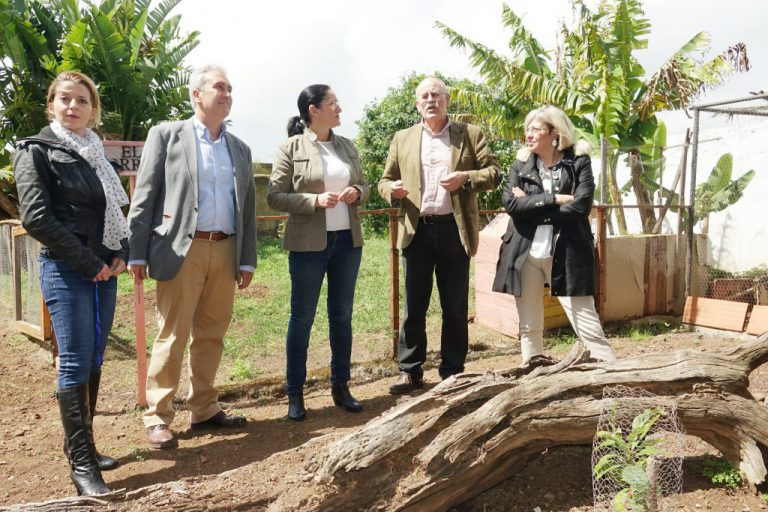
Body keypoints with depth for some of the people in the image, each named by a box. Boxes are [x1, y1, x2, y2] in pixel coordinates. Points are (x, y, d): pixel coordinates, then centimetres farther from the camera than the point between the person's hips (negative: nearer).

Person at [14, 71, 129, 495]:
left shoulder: (95, 153, 15)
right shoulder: (37, 151, -3)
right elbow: (36, 217, -13)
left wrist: (120, 254, 1)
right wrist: (89, 263, -14)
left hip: (103, 270, 6)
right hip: (65, 271, -6)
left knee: (93, 361, 10)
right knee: (75, 362, -6)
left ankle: (83, 447, 21)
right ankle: (80, 463, 2)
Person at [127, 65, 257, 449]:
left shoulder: (239, 148, 15)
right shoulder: (166, 135, 3)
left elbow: (248, 206, 13)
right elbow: (144, 197, -2)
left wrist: (247, 259, 8)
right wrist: (137, 253, -7)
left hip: (225, 251, 5)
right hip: (181, 249, -4)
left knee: (211, 335, 11)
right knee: (172, 335, -1)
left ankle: (204, 409, 22)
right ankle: (158, 417, 10)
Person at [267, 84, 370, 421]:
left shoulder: (346, 146, 10)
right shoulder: (291, 148, -4)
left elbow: (364, 186, 18)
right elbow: (275, 196, -7)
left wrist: (357, 192, -5)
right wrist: (315, 200, -19)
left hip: (348, 241, 5)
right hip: (309, 243, -5)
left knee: (342, 316, 11)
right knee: (302, 318, 3)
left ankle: (341, 386, 23)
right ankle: (295, 393, 14)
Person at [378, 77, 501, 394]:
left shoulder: (470, 134, 8)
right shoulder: (402, 139, 13)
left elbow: (493, 172, 4)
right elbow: (384, 180, 13)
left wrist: (466, 178, -15)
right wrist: (392, 189, -10)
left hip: (454, 229, -1)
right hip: (416, 230, 1)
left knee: (455, 307, 6)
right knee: (413, 306, 6)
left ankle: (452, 372, 18)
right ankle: (410, 371, 17)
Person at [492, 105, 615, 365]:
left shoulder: (578, 162, 0)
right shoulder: (521, 163, 8)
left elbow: (580, 207, -13)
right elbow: (510, 203, -7)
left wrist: (530, 208, -9)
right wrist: (554, 199, -14)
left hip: (566, 253, -3)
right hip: (525, 253, 3)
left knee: (586, 322, -2)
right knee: (529, 325, 11)